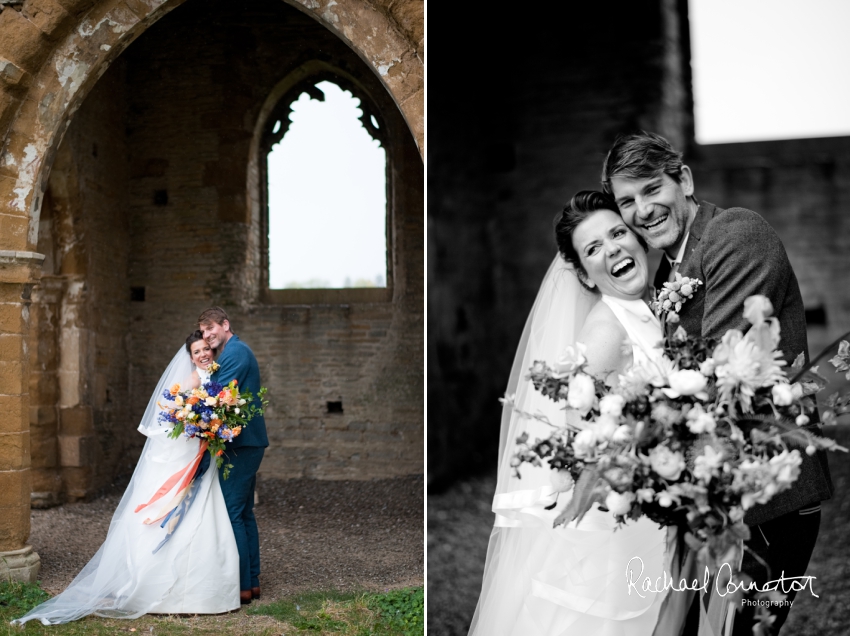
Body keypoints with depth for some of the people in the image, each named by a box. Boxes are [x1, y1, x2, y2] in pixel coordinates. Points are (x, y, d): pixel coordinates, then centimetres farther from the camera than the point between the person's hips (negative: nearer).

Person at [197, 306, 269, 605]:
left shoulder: (235, 352, -12)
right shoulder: (238, 351, 20)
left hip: (239, 445, -11)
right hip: (248, 443, 11)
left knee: (232, 513, -8)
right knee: (244, 513, 13)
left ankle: (241, 586, -5)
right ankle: (252, 581, 18)